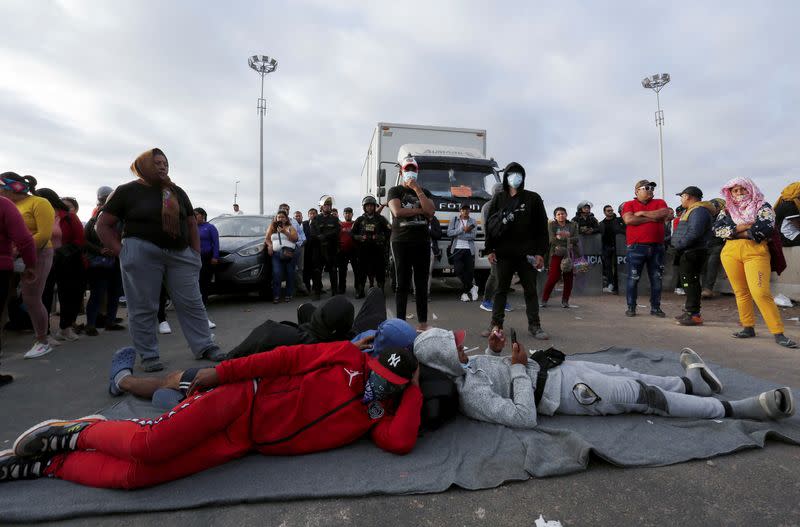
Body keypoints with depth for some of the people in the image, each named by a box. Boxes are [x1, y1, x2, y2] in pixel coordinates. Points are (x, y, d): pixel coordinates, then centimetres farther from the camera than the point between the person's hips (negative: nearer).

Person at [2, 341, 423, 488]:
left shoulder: (376, 416, 8)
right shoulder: (350, 357, -2)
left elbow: (401, 442, -11)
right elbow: (287, 358, -5)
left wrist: (414, 389, -7)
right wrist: (223, 372, -11)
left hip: (244, 444, 3)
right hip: (245, 399, -2)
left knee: (132, 474, -12)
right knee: (149, 444, -24)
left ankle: (47, 465, 14)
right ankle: (76, 431, 11)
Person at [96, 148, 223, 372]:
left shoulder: (177, 192, 15)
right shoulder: (127, 191, 3)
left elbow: (191, 223, 17)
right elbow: (103, 225, 4)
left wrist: (196, 253, 7)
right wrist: (121, 252, -6)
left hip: (180, 254, 3)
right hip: (142, 254, -3)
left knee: (192, 303, 3)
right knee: (143, 308, 2)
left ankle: (205, 347, 11)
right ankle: (149, 355, 14)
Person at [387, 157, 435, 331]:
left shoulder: (425, 192, 17)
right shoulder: (395, 191, 6)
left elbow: (430, 211, -3)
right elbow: (397, 211, -13)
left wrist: (417, 189, -5)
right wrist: (420, 210, -5)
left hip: (422, 241, 4)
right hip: (401, 242, -3)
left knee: (422, 284, 5)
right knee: (403, 284, -3)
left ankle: (423, 322, 11)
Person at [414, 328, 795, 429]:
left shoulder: (468, 364, 1)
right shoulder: (471, 395, -26)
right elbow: (525, 417, -30)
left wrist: (494, 349, 0)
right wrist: (519, 368, -24)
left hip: (552, 366, 9)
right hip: (562, 390, -8)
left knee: (629, 376, 13)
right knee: (641, 396, -2)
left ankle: (692, 384, 36)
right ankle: (736, 409, 12)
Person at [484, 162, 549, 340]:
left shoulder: (533, 198, 5)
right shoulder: (498, 199, 9)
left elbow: (542, 227, 1)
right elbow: (490, 224, 7)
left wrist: (540, 252, -6)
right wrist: (490, 250, -1)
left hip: (527, 253, -1)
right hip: (504, 253, 1)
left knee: (531, 290, 6)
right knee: (501, 289, 7)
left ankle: (534, 326, 15)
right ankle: (496, 324, 14)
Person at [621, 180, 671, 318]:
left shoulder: (660, 203, 14)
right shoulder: (629, 205, 6)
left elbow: (664, 214, -8)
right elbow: (629, 219, -13)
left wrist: (642, 213, -5)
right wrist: (652, 218, -6)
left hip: (657, 247, 3)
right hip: (636, 247, -3)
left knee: (656, 278, 7)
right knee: (633, 278, -1)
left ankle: (655, 308, 17)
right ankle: (631, 307, 7)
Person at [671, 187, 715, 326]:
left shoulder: (698, 210, -14)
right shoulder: (692, 210, 21)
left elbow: (694, 233, -25)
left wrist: (680, 244, -16)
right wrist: (679, 245, 10)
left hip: (693, 252, -11)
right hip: (689, 252, 11)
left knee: (690, 283, -9)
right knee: (688, 282, 16)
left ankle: (694, 314, -5)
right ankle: (690, 311, 25)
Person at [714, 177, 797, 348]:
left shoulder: (762, 207, 8)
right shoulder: (727, 210, 16)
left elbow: (765, 228, -9)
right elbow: (717, 229, 0)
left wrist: (733, 232, -4)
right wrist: (744, 226, -9)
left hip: (755, 252, -3)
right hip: (730, 253, 4)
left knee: (760, 293, -14)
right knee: (740, 292, 7)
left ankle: (778, 333, -8)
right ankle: (748, 328, 16)